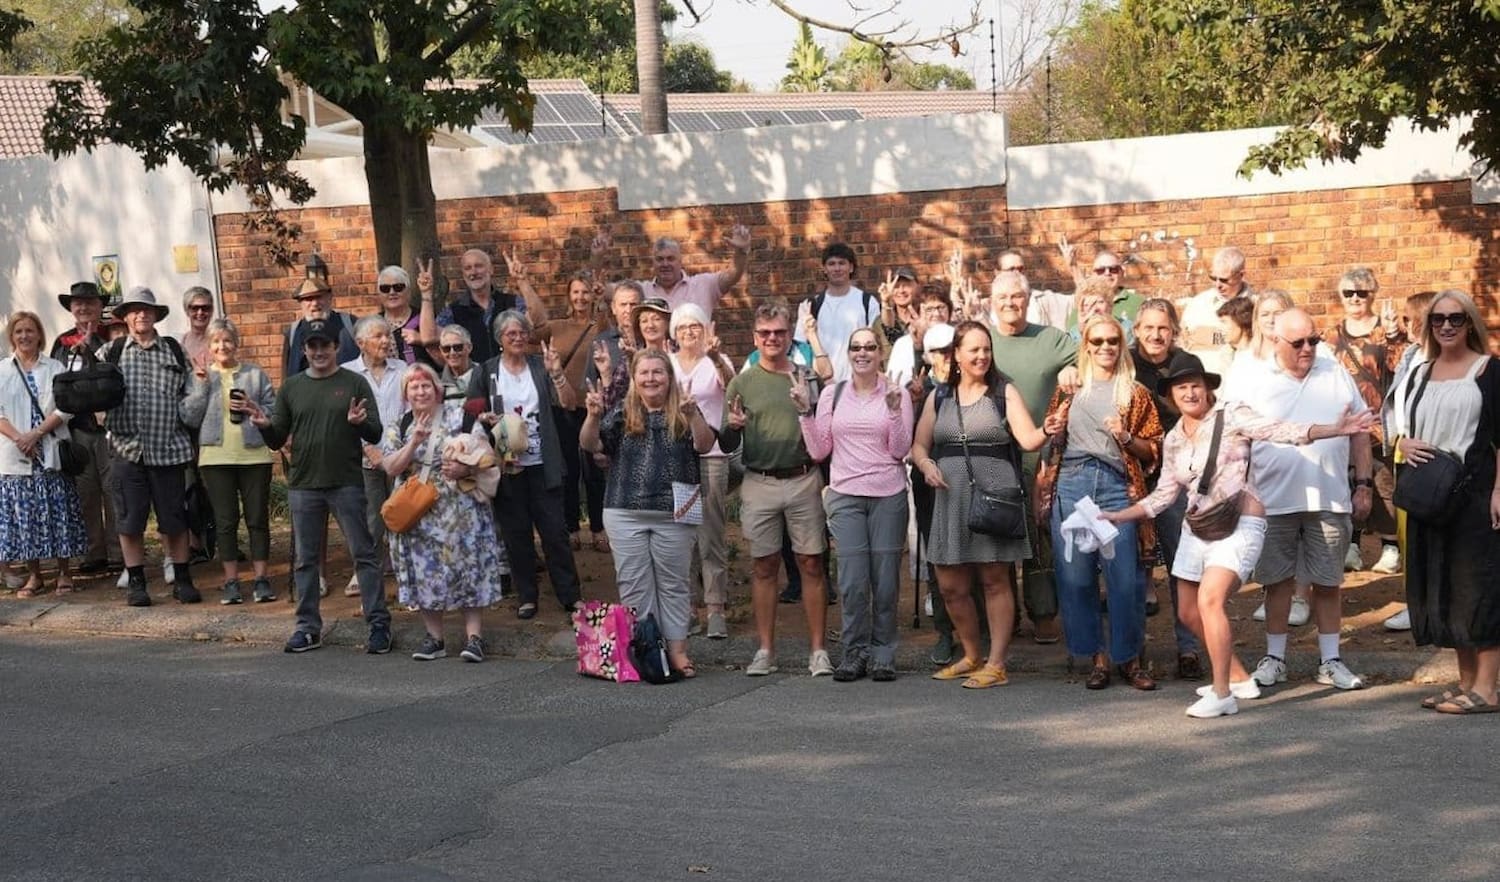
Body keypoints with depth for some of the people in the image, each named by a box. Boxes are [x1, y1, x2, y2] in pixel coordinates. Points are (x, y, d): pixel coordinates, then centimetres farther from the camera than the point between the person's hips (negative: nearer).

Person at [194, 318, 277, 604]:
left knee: (258, 518, 3)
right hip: (216, 456, 0)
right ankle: (231, 581, 9)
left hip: (254, 454, 0)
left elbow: (274, 410, 6)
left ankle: (260, 578, 10)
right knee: (225, 521, 2)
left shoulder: (256, 374, 8)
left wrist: (251, 409, -11)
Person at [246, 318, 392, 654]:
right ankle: (308, 627, 17)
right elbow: (277, 440, 12)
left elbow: (375, 435, -1)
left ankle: (379, 624, 3)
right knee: (305, 559, 8)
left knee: (364, 554, -1)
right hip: (303, 485, 3)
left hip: (347, 484, -3)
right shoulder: (292, 387, 10)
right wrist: (264, 425, -9)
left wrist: (360, 423, -22)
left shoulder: (355, 383, 2)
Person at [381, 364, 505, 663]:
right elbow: (390, 468, -3)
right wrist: (414, 442, -15)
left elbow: (486, 455, -2)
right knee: (426, 572, 3)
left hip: (461, 512, -3)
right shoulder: (398, 428, 10)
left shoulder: (460, 416, 1)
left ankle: (474, 636, -3)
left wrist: (465, 469, -18)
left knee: (467, 567, -6)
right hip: (419, 514, 3)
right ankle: (434, 638, 11)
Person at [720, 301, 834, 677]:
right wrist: (732, 427, -15)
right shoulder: (742, 383, 6)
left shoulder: (807, 378, 6)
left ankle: (817, 649, 6)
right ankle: (765, 650, 13)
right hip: (759, 483, 1)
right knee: (764, 566, 6)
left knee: (811, 564, 0)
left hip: (804, 480, 0)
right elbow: (726, 446, 5)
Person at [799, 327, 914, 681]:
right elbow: (819, 451, 8)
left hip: (888, 495, -1)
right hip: (845, 494, 1)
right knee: (852, 579, -4)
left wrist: (894, 410, -13)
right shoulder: (832, 394, 9)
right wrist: (806, 412, -2)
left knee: (886, 578, 0)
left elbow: (900, 451, -2)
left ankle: (882, 653, 12)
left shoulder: (896, 394, 4)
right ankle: (855, 651, 9)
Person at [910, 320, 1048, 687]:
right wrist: (926, 464, -5)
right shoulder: (939, 397, 13)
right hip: (952, 497, 4)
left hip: (995, 495, -4)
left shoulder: (1005, 392, 3)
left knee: (995, 580, 0)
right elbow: (919, 444, 16)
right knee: (950, 586, 7)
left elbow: (1029, 439, -8)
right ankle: (972, 656, 25)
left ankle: (996, 664, 5)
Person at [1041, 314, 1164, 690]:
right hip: (1071, 485, 2)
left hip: (1117, 486, -2)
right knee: (1076, 577, 1)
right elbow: (1052, 442, 22)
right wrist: (1051, 432, 1)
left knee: (1124, 577, -6)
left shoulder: (1135, 393, 10)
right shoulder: (1070, 388, 14)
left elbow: (1153, 451, 9)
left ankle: (1129, 658, 7)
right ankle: (1097, 657, 12)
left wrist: (1126, 438, -8)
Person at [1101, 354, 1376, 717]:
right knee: (1191, 613, 11)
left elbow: (1281, 431, -17)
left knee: (1209, 601, -23)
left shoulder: (1231, 418, -5)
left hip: (1239, 526, -7)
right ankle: (1238, 678, 30)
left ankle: (1223, 695, -16)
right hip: (1196, 530, 7)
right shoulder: (1173, 440, 12)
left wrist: (1335, 430, -29)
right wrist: (1117, 516, 13)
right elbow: (1164, 494, 17)